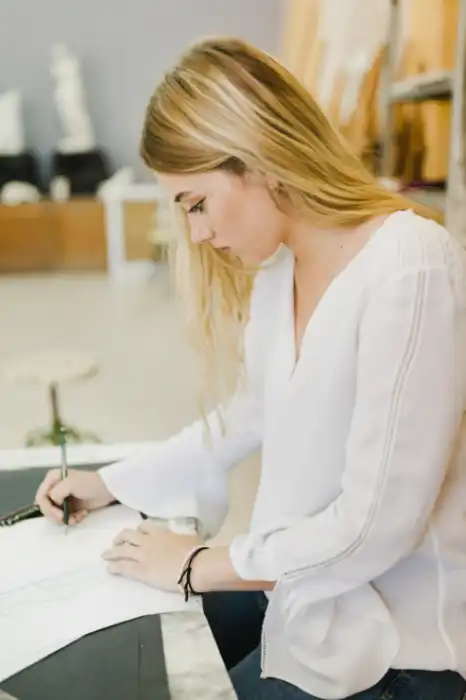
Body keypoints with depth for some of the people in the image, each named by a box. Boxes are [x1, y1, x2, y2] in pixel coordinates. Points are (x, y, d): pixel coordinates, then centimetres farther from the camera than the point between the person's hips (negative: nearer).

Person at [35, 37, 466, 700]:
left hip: (397, 639, -6)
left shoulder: (411, 271, -26)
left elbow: (377, 523, -25)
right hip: (298, 575, 7)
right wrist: (113, 482, 11)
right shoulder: (277, 266, 0)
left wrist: (202, 566, -14)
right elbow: (247, 416, 11)